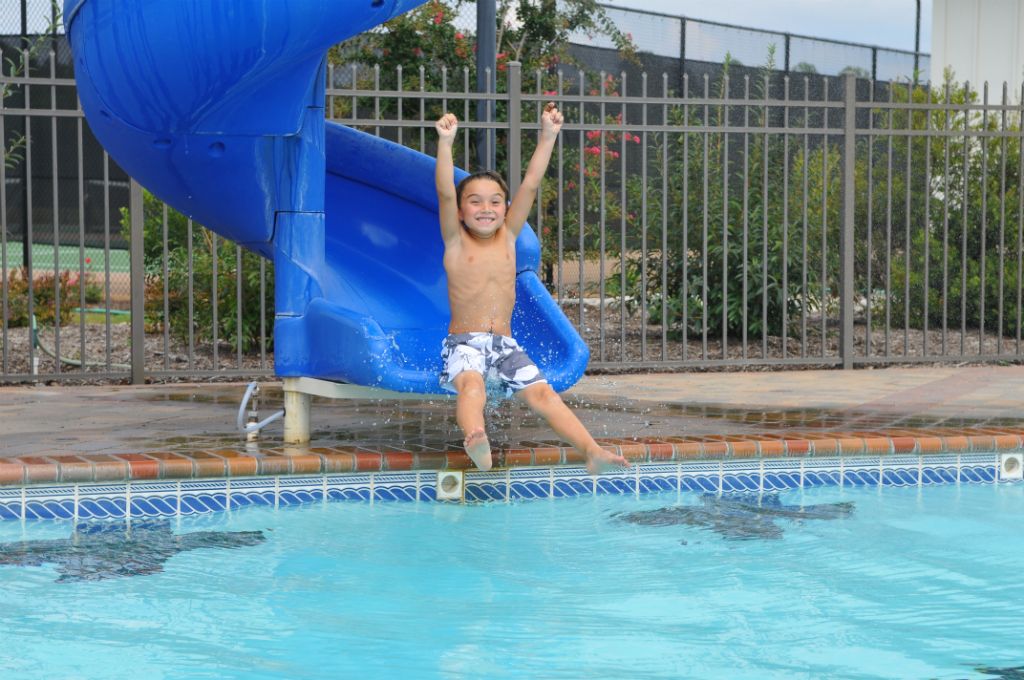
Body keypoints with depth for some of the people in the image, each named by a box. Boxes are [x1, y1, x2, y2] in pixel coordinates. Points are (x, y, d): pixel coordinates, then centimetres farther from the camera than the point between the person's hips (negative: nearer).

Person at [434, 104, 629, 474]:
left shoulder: (508, 236, 11)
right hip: (463, 342, -4)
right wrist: (445, 143, -25)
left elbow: (530, 185, 4)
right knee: (471, 384, -34)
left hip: (505, 343, 4)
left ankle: (592, 451, -32)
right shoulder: (456, 242, 1)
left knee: (541, 392, -16)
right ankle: (475, 439, -63)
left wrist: (548, 136, -3)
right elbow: (445, 193, -14)